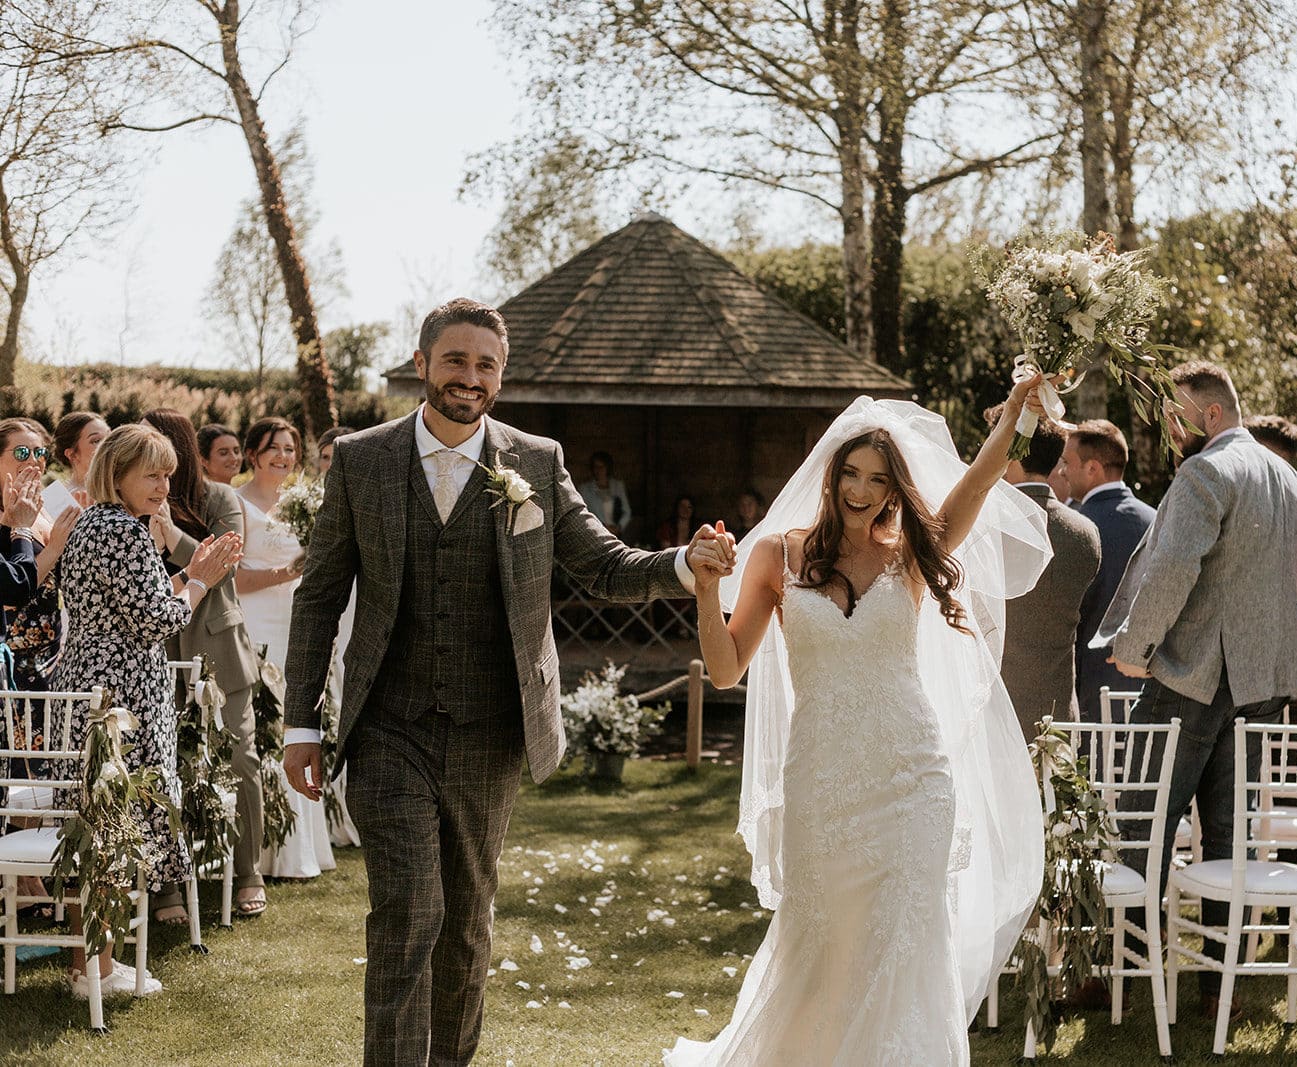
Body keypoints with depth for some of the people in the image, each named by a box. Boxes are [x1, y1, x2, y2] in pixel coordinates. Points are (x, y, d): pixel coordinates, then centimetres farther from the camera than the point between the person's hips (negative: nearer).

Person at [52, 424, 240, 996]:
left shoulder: (90, 524, 16)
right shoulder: (125, 531, -16)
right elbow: (155, 620, -17)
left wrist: (190, 575, 18)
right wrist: (200, 580, -2)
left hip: (83, 681, 10)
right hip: (120, 694, -10)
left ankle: (85, 960, 21)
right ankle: (96, 969, 4)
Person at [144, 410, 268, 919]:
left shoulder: (220, 500, 1)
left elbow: (222, 565, -12)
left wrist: (171, 533, -22)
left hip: (218, 651, 0)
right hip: (156, 654, 0)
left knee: (240, 761, 5)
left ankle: (248, 875, 20)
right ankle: (165, 885, 3)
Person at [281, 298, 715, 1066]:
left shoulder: (538, 464, 1)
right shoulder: (359, 461, 0)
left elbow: (607, 569, 4)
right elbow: (321, 596, 4)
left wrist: (687, 565, -17)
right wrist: (302, 724, 0)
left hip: (488, 740, 2)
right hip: (391, 732, -1)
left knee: (467, 922, 13)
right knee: (406, 915, -11)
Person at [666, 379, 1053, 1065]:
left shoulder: (912, 557, 4)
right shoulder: (779, 553, 3)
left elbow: (981, 475, -9)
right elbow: (726, 669, 1)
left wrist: (1020, 402, -21)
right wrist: (706, 586, -12)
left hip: (912, 783, 0)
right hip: (819, 783, 0)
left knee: (906, 952, -4)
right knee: (815, 949, 12)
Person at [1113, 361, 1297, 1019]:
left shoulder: (1205, 472, -13)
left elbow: (1173, 569, -23)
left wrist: (1132, 646, -15)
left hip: (1193, 676, -8)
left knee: (1145, 825, 0)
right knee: (1229, 833, 10)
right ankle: (1218, 980, 12)